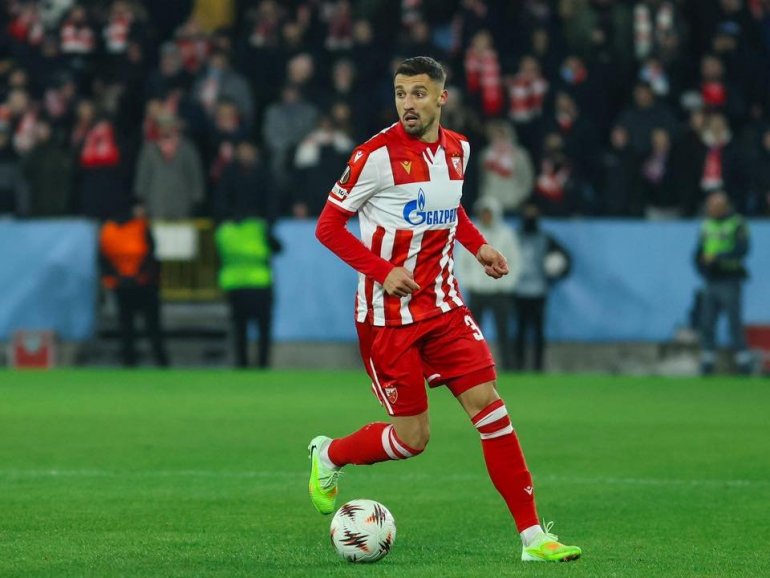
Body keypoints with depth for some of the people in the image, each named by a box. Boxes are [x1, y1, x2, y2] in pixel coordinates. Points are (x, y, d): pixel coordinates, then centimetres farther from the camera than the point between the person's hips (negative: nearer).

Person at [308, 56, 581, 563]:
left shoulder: (457, 149, 5)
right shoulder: (377, 155, -14)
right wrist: (382, 270, -20)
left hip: (444, 307, 5)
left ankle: (532, 535, -3)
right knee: (412, 437, -2)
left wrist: (478, 244, 8)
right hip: (389, 315, -5)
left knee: (490, 407, -6)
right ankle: (329, 456, 29)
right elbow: (328, 226, -9)